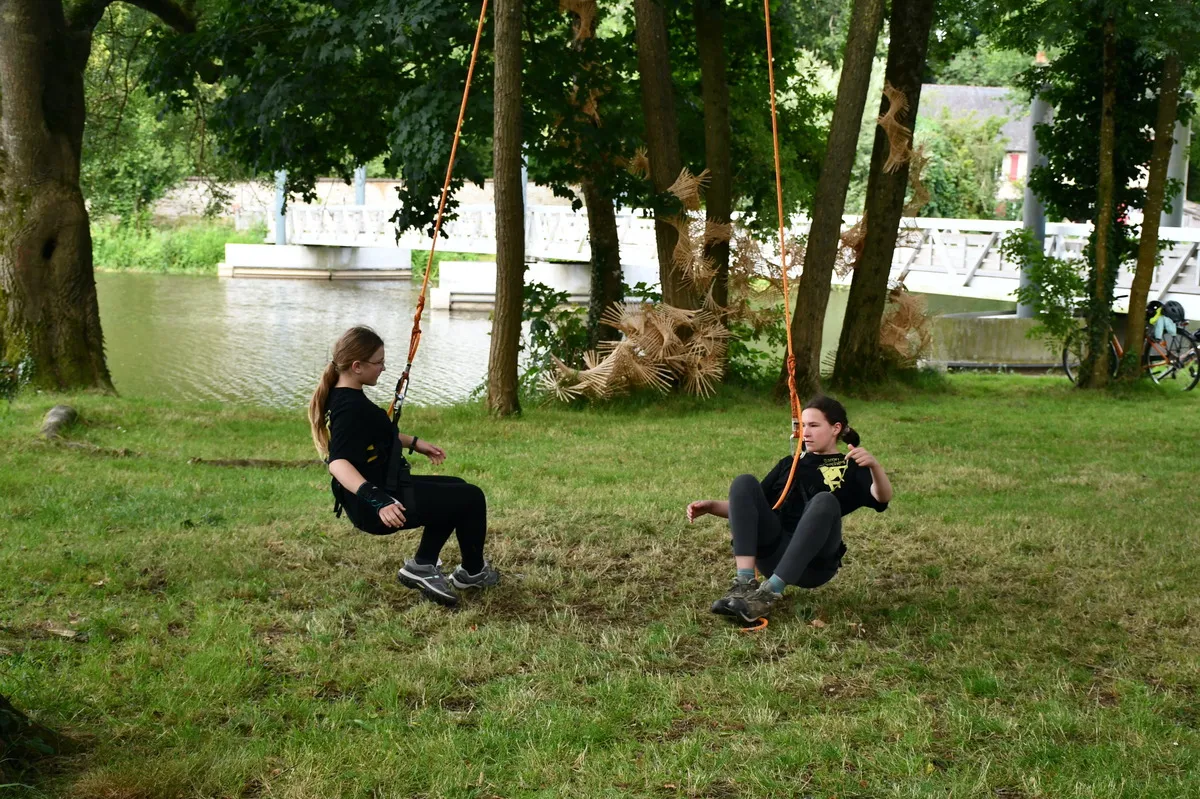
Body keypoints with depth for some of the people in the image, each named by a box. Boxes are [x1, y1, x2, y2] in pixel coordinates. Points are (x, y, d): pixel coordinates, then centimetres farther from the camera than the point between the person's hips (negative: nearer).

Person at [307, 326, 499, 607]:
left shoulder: (344, 397, 6)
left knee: (455, 491, 26)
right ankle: (473, 571, 23)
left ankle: (422, 565, 19)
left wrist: (414, 442, 28)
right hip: (376, 509, -11)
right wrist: (378, 501, -49)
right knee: (471, 498, 2)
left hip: (385, 489, 11)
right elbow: (338, 463, -39)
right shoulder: (350, 407, -25)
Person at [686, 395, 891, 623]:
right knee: (744, 482, -15)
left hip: (813, 562, -4)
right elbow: (748, 505, 26)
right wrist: (712, 506, 8)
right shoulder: (789, 464, 28)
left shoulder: (851, 468, 14)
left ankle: (769, 593, -42)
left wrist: (873, 465, -30)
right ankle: (744, 584, -33)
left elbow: (882, 498, -8)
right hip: (772, 550, 4)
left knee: (825, 501, -31)